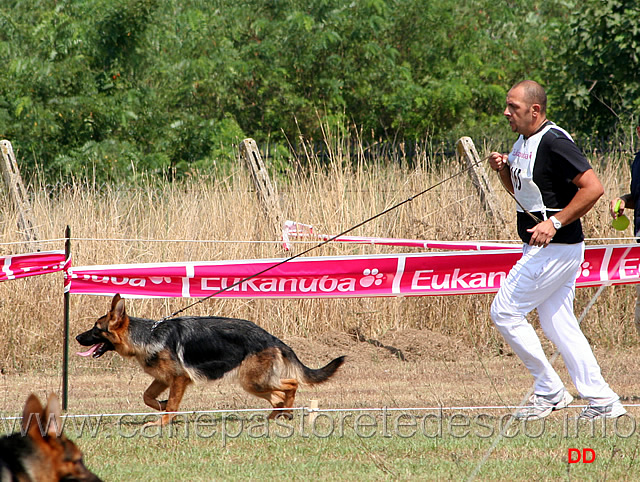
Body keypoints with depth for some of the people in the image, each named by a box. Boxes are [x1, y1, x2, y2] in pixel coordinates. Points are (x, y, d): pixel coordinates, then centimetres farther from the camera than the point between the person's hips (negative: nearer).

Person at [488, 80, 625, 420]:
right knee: (557, 323, 10)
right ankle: (602, 401, 9)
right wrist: (503, 169, 6)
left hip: (555, 249, -10)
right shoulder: (524, 142, 13)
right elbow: (521, 191, 26)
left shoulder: (554, 142, -18)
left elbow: (593, 187, -24)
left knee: (505, 312, -5)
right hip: (542, 249, 10)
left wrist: (555, 222, -26)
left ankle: (550, 392, 2)